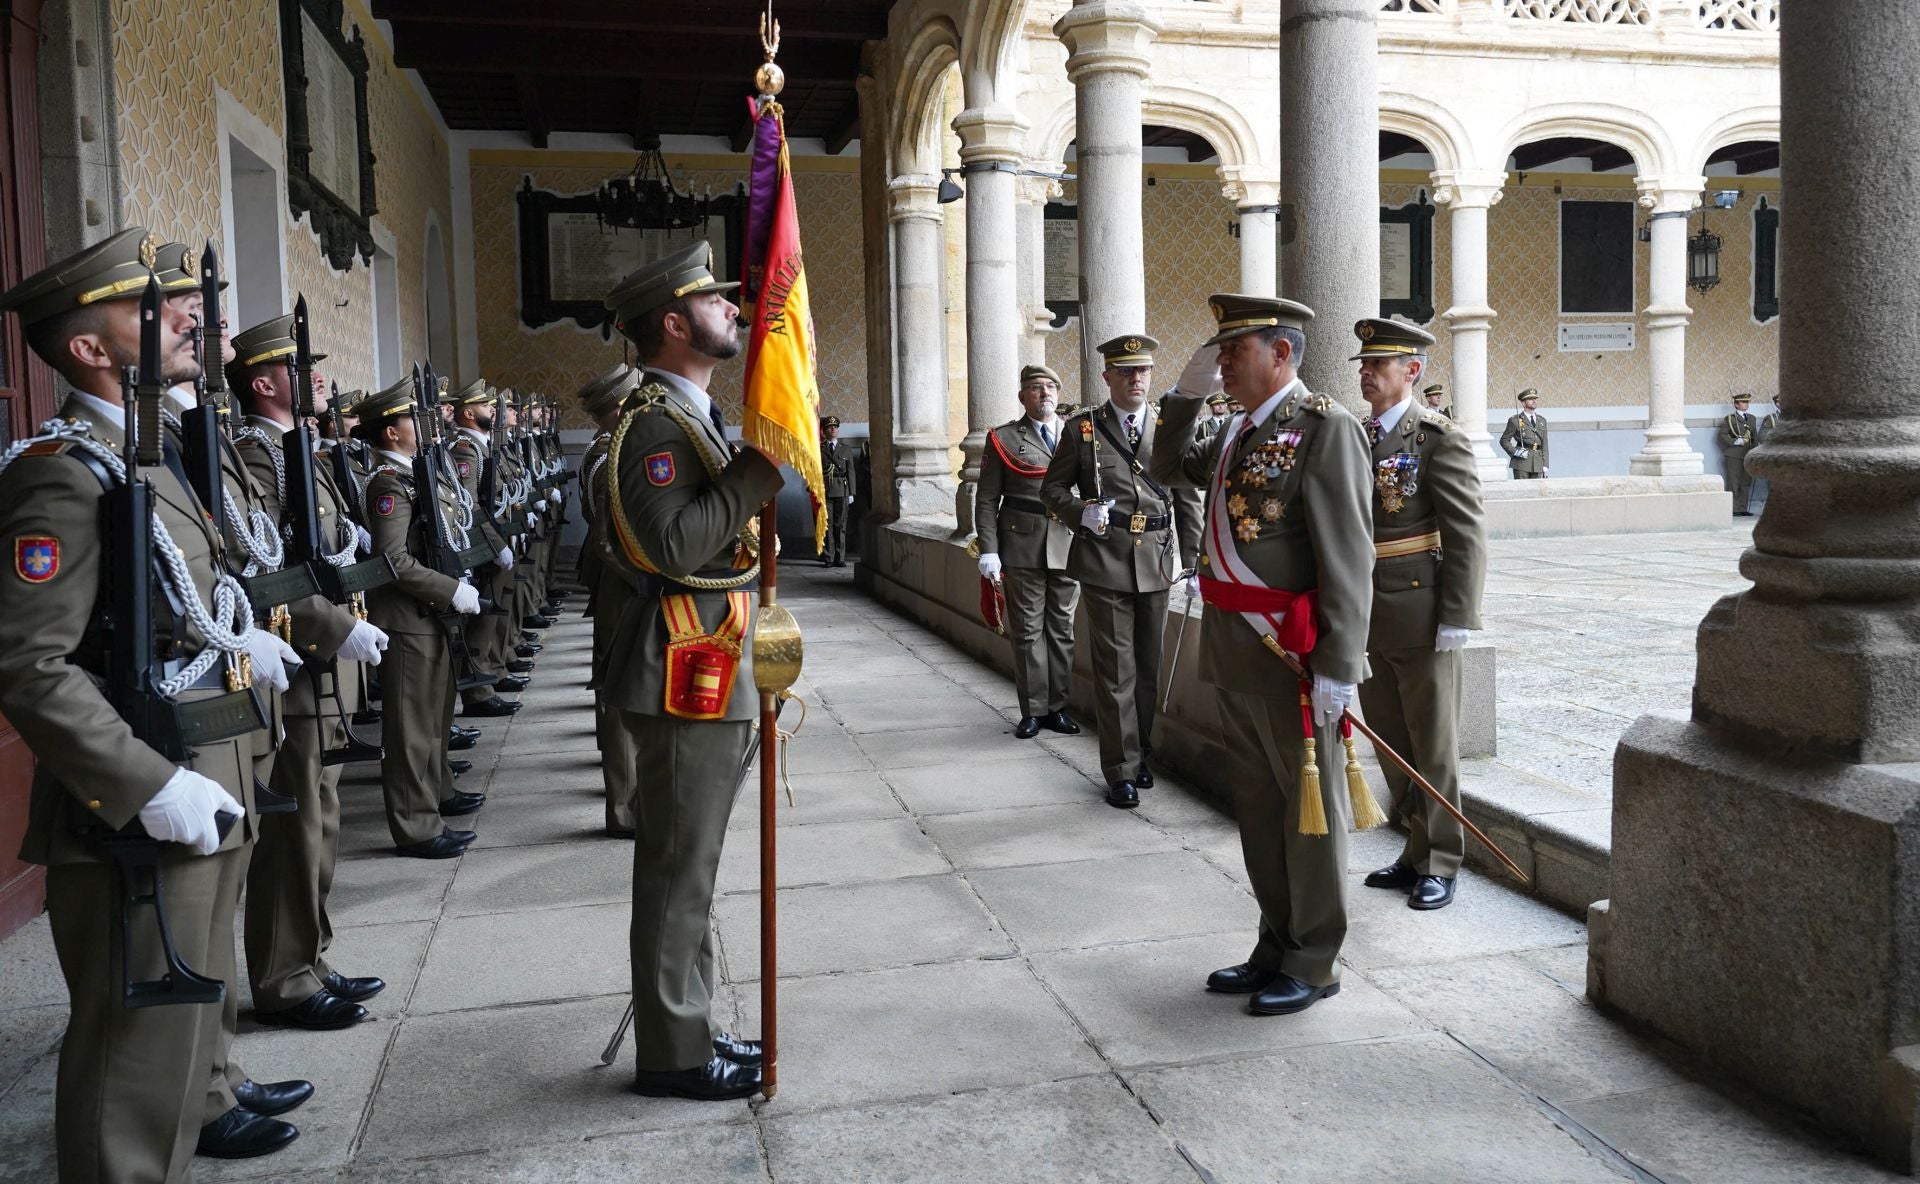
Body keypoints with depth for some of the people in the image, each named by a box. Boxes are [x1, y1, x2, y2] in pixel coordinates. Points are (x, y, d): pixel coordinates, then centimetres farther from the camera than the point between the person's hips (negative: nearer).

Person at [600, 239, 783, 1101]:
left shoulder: (690, 415, 17)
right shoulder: (654, 421, -15)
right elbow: (674, 543, -27)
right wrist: (759, 468, -23)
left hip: (710, 674, 11)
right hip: (685, 679, -11)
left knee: (687, 865, 17)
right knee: (677, 868, -1)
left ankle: (686, 1027, 29)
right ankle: (673, 1055, 12)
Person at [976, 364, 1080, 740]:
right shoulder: (1003, 439, 4)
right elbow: (986, 500, 2)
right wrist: (988, 550, -6)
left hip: (1068, 543, 2)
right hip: (1022, 545, -2)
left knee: (1062, 627, 7)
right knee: (1027, 629, 2)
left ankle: (1056, 706, 17)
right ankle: (1033, 710, 10)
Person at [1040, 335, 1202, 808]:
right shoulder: (1082, 428, 2)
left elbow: (1188, 499, 10)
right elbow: (1053, 488, 7)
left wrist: (1190, 557, 5)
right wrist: (1082, 512, -13)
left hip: (1156, 560, 3)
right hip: (1105, 560, -2)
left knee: (1149, 666, 12)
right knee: (1115, 668, 0)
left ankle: (1141, 753, 28)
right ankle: (1122, 770, 7)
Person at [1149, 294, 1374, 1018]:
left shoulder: (1324, 428, -12)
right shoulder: (1238, 435, 13)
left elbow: (1349, 558, -17)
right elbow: (1168, 469, 30)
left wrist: (1338, 667, -21)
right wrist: (1185, 396, 14)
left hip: (1291, 658, -8)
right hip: (1233, 657, 8)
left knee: (1309, 809, 6)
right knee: (1258, 807, 17)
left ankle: (1314, 965, 20)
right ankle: (1276, 949, 31)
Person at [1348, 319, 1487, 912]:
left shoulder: (1440, 438, -9)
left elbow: (1466, 535, -13)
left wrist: (1457, 620, -16)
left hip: (1421, 620, -7)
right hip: (1365, 621, 7)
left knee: (1433, 746, 4)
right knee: (1391, 745, 14)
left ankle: (1441, 864, 16)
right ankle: (1417, 851, 28)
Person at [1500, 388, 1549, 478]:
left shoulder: (1542, 421, 16)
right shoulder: (1515, 420, 1)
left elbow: (1544, 445, 15)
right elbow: (1504, 440, 2)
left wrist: (1545, 466, 9)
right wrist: (1515, 452, -13)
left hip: (1538, 463, 5)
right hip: (1521, 463, -5)